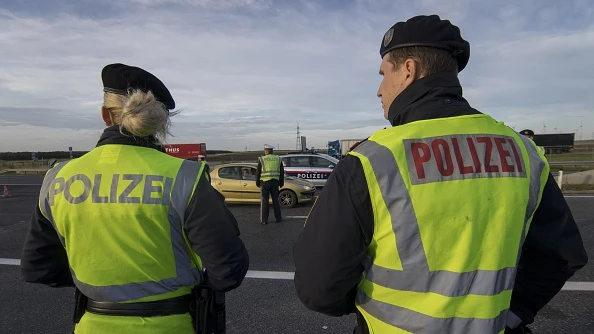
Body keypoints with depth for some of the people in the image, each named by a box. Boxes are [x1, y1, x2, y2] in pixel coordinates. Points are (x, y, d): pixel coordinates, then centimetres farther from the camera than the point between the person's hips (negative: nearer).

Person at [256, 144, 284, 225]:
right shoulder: (278, 159, 7)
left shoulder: (262, 159, -1)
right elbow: (282, 172, 9)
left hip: (265, 182, -3)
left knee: (264, 201, 3)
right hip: (275, 182, 3)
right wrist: (281, 183, 16)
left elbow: (258, 172, 0)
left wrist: (257, 183, 10)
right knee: (275, 200, 12)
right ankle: (278, 218, 16)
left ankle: (264, 220, 5)